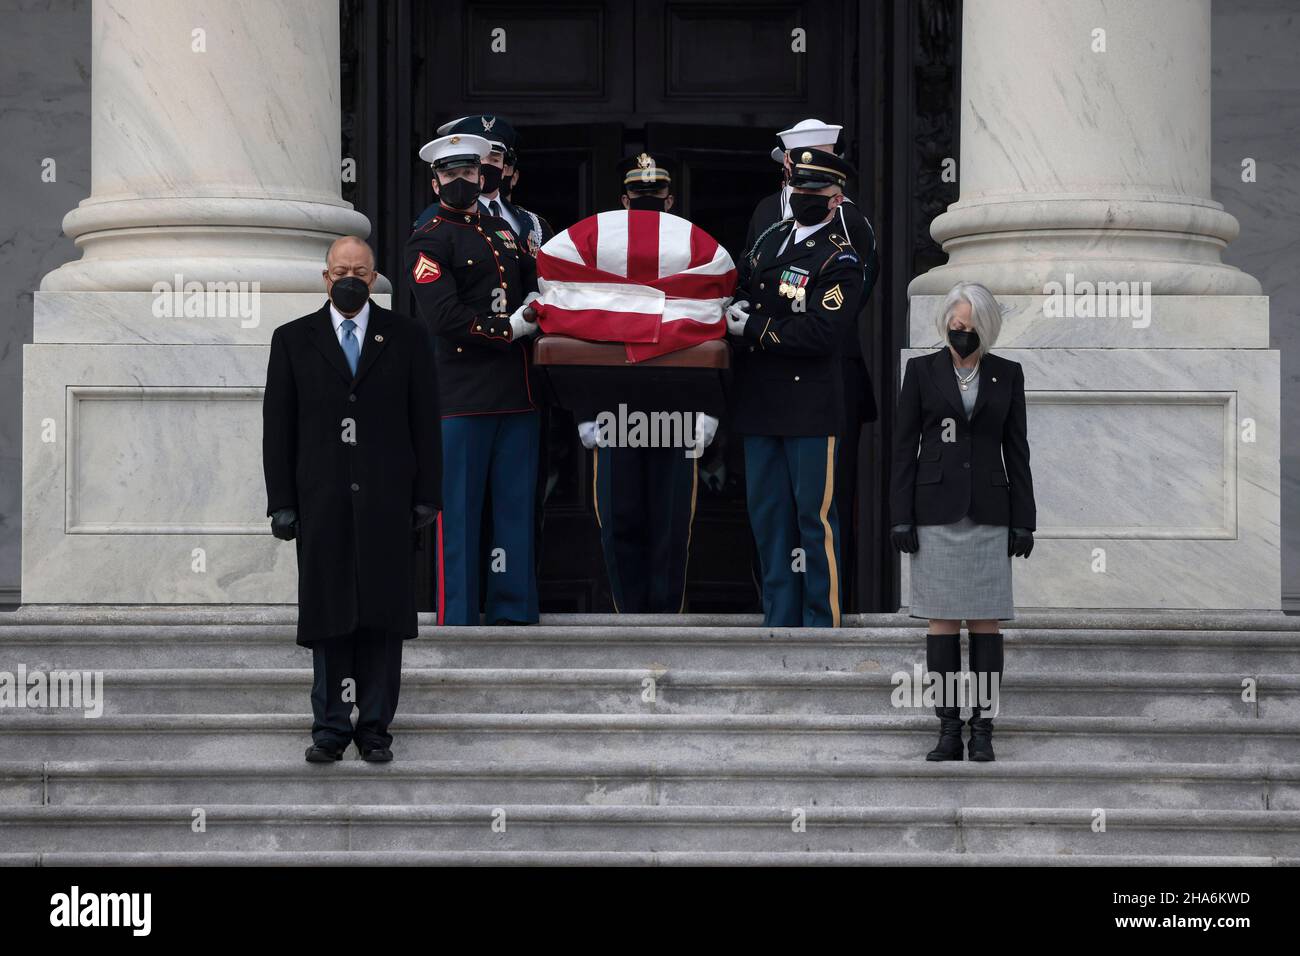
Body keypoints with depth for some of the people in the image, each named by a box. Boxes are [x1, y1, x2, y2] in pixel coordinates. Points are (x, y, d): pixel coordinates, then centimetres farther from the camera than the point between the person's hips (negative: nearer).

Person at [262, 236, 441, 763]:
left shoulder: (406, 337, 7)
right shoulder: (293, 339, 8)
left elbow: (425, 420, 6)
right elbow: (278, 426, 5)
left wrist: (426, 495, -1)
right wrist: (281, 502, -1)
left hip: (386, 499, 0)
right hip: (321, 501, 0)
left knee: (383, 615, 1)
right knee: (327, 615, 2)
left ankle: (375, 728, 8)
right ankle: (330, 728, 8)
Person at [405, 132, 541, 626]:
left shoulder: (505, 229, 19)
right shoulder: (428, 240, -3)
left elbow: (534, 282, 29)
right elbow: (444, 316, -14)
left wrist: (533, 307, 6)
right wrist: (510, 331, -11)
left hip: (518, 390, 7)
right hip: (463, 394, -7)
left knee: (517, 505, 8)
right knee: (459, 509, -4)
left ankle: (513, 611, 13)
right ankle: (457, 620, -1)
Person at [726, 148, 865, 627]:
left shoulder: (840, 260, -9)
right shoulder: (773, 238, 13)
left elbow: (819, 332, -19)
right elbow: (740, 281, 27)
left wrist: (752, 329, -13)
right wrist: (734, 306, 5)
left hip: (810, 405, -7)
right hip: (759, 403, 7)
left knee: (815, 516, -3)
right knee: (767, 515, 11)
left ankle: (823, 621, 4)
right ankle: (779, 619, 18)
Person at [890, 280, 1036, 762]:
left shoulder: (1006, 374, 7)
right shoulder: (922, 370, 3)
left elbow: (1016, 450, 8)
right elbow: (904, 446, 2)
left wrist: (1023, 520, 2)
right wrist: (901, 517, -4)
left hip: (988, 512, 1)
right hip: (935, 511, -1)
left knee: (986, 622, 0)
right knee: (943, 622, -1)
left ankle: (983, 731, 3)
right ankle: (949, 731, 3)